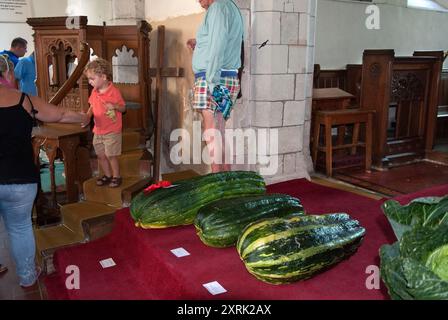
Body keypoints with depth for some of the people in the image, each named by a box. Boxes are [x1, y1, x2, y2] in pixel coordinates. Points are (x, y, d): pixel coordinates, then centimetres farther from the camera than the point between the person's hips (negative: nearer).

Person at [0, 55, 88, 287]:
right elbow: (62, 115, 10)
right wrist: (84, 118, 28)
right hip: (19, 180, 0)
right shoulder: (25, 101, -4)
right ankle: (27, 276, 33)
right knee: (20, 228, 17)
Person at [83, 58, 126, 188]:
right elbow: (92, 107, 13)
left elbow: (123, 108, -8)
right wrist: (87, 116, -5)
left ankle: (116, 177, 18)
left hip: (112, 131, -7)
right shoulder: (94, 92, 4)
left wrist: (115, 106, -28)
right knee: (101, 155, 14)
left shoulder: (114, 91, -15)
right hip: (98, 131, 7)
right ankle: (107, 175, 31)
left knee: (111, 155, 1)